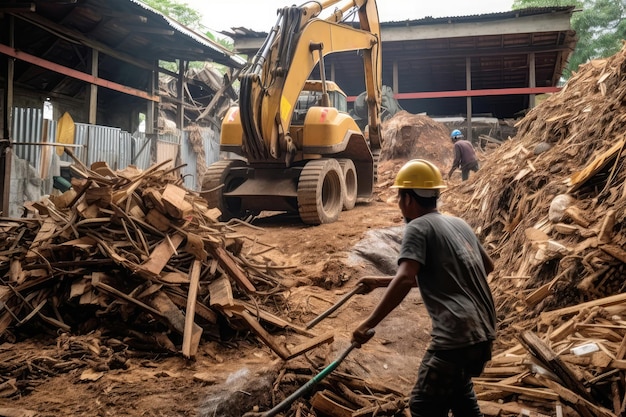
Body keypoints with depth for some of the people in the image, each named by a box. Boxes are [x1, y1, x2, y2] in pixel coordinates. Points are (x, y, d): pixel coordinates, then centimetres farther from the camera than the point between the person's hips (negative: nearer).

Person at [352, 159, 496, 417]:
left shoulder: (418, 227, -8)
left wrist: (368, 324, -21)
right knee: (458, 390, 29)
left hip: (457, 335, -9)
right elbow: (488, 266, 29)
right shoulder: (459, 223, 15)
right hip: (483, 331, 9)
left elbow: (404, 279, -23)